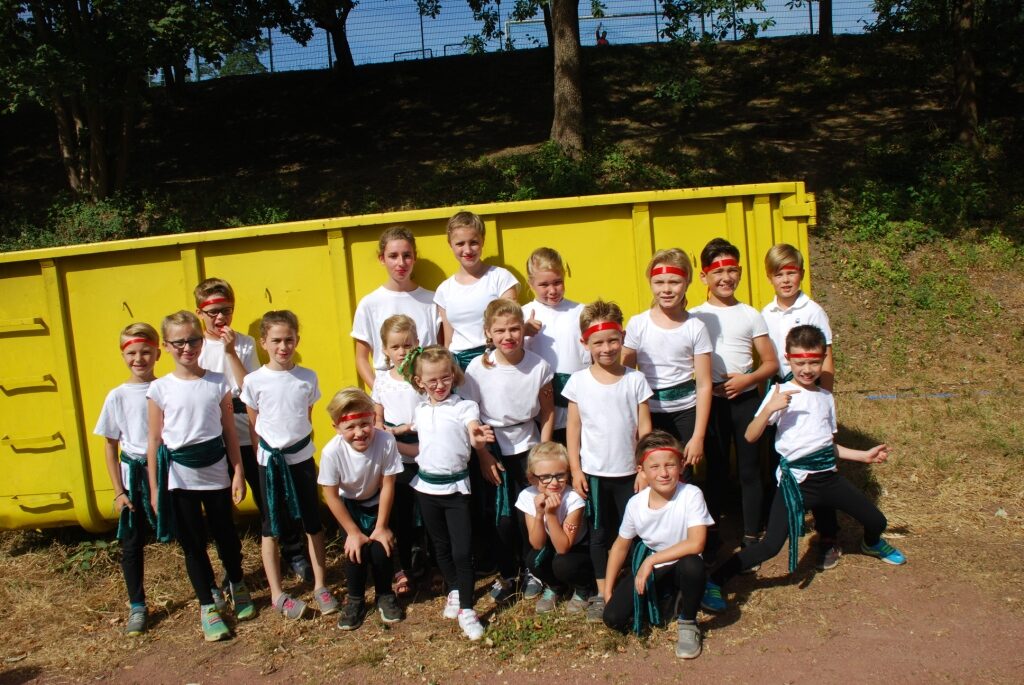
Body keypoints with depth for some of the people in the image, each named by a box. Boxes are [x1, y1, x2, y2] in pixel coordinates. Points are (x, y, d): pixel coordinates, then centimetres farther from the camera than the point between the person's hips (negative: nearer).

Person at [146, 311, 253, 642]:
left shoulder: (219, 382, -2)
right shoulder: (160, 388, -4)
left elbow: (230, 431, 3)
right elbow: (154, 441, 0)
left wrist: (238, 472, 1)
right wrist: (155, 488, 0)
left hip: (215, 469, 1)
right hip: (179, 476, 0)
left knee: (225, 534, 14)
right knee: (193, 543, 9)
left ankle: (238, 586, 40)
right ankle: (208, 607, 23)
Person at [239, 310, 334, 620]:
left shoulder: (308, 378, -3)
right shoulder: (254, 381, -7)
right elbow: (253, 426, 2)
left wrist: (300, 445, 9)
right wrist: (263, 456, 4)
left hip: (302, 457, 1)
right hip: (270, 460, -1)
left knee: (313, 524, 8)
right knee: (271, 527, 8)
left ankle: (320, 586, 21)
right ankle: (277, 594, 18)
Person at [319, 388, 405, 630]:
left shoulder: (386, 441, -33)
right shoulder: (332, 451, -32)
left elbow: (387, 486, -21)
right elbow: (331, 495, -19)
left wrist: (381, 527, -14)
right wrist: (353, 532, -14)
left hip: (377, 502, 0)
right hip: (348, 505, 0)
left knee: (381, 547, -13)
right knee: (356, 549, -14)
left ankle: (385, 594, 17)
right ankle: (355, 599, 14)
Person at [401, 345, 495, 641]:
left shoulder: (465, 406, -10)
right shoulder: (420, 411, 6)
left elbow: (474, 437, -27)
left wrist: (479, 436, -49)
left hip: (456, 486, -5)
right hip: (427, 486, 5)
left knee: (462, 551, -5)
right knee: (441, 546, 18)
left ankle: (466, 609, 8)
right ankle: (454, 590, 39)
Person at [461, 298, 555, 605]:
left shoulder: (539, 366, -10)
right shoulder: (478, 368, -13)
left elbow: (547, 413, -1)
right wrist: (483, 456, -8)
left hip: (527, 447, 1)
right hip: (493, 450, 0)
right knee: (501, 518, 3)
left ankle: (531, 571, 24)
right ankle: (507, 574, 24)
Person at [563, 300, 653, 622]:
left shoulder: (635, 380, -5)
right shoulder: (578, 381, -4)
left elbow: (644, 428, -1)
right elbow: (573, 428, 0)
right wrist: (575, 469, -2)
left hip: (629, 472, 0)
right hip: (593, 473, 0)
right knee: (599, 534, 12)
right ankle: (602, 593, 24)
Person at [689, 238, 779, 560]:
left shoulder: (750, 315, 2)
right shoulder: (694, 316, 1)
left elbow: (771, 363, 2)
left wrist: (747, 379, -14)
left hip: (746, 400, 0)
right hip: (711, 401, 0)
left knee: (749, 469, 6)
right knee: (716, 469, 9)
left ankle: (751, 536, 18)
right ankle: (710, 535, 20)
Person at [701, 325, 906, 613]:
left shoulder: (826, 397, 11)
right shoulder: (782, 393, -6)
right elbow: (750, 436, -15)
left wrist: (864, 456, 20)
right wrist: (769, 408, -29)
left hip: (828, 475, 6)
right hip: (795, 479, -6)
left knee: (877, 521, 15)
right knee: (771, 545, -17)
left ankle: (872, 544, 52)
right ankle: (715, 580, -8)